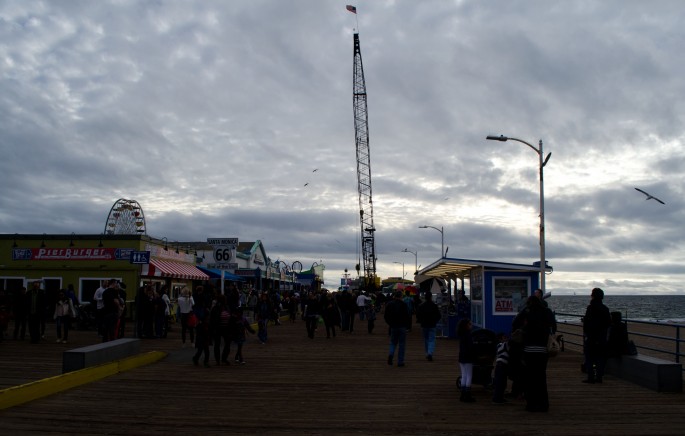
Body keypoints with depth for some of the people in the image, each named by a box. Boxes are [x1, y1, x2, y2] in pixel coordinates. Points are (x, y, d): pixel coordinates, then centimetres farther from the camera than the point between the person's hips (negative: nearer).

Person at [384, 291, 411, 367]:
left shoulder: (389, 304, 1)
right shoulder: (403, 305, -10)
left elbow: (385, 316, 5)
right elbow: (407, 316, -12)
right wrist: (407, 325, 3)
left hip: (393, 326, 3)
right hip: (402, 327, -3)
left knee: (393, 342, 16)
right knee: (401, 344, 5)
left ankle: (390, 354, -11)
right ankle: (400, 362, 4)